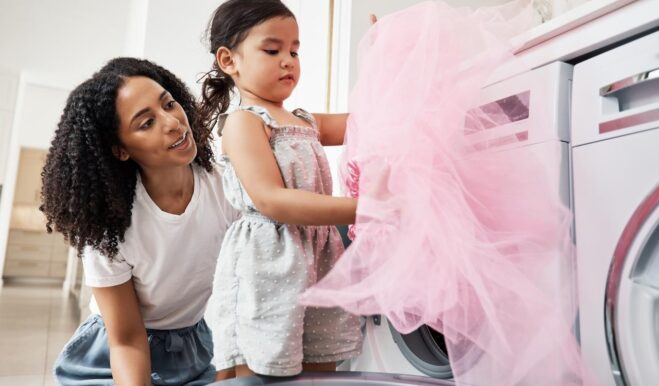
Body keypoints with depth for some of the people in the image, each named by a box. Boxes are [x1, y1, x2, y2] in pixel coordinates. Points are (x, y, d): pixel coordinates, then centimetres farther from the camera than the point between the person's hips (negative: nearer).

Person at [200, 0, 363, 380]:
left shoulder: (306, 122, 17)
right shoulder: (241, 122, -6)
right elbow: (271, 201, -19)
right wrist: (358, 208, -24)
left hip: (318, 267, 8)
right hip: (268, 269, -7)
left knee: (320, 375, 13)